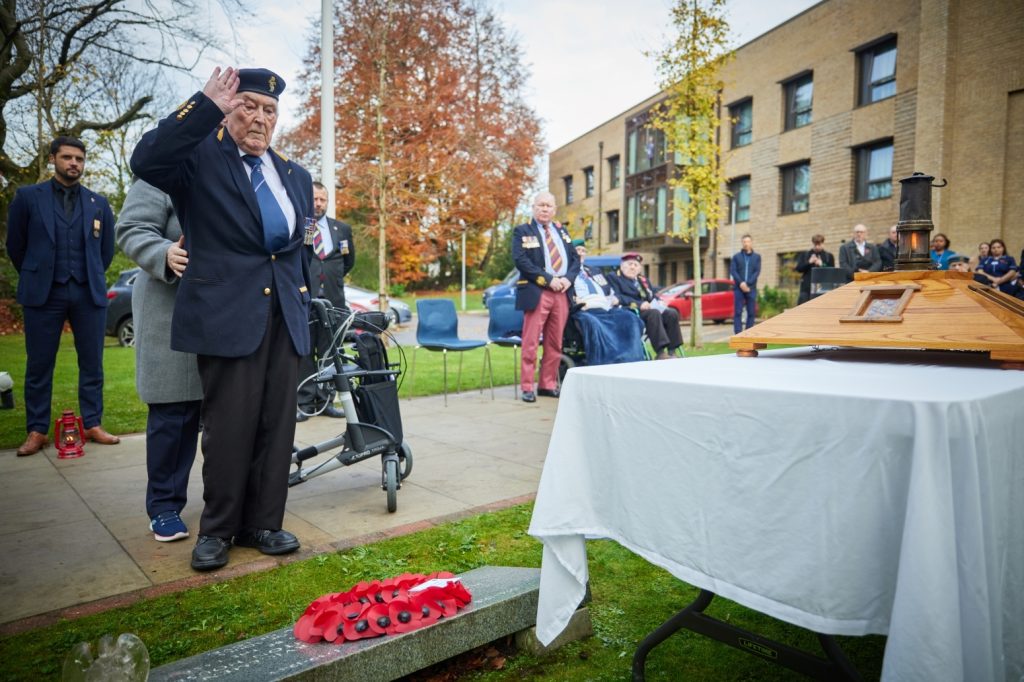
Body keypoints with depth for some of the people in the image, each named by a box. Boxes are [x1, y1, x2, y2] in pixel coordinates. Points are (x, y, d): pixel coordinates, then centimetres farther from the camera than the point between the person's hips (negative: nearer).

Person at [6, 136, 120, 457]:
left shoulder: (99, 204, 9)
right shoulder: (28, 197, 4)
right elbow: (15, 246, 10)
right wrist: (36, 278, 15)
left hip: (89, 294, 1)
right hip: (43, 293, -1)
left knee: (92, 363, 4)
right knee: (39, 365, 4)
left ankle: (92, 425, 13)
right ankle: (37, 431, 12)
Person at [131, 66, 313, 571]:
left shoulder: (294, 175, 18)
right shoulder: (199, 157, 3)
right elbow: (146, 161, -18)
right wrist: (204, 106, -18)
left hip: (285, 316, 5)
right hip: (228, 313, -4)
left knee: (277, 425, 6)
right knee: (229, 427, -1)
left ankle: (263, 523, 20)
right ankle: (217, 529, 17)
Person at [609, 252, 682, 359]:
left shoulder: (643, 280, 31)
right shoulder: (615, 278, 7)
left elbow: (653, 297, 27)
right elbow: (617, 298, -9)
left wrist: (658, 302, 0)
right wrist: (639, 304, -21)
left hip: (648, 308, 7)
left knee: (672, 313, -19)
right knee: (654, 313, -34)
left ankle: (671, 351, -23)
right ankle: (660, 353, -40)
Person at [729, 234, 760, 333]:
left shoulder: (757, 257, 10)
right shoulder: (736, 256, 10)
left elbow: (757, 272, 0)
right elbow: (733, 271, 0)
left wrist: (748, 284, -13)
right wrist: (741, 283, -15)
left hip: (751, 289, 1)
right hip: (738, 288, -1)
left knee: (751, 312, 1)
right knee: (738, 312, -4)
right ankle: (738, 335, -2)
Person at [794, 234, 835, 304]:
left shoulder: (829, 256, 8)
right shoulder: (804, 255, 10)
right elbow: (798, 268, 2)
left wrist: (821, 264, -13)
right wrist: (809, 262, -11)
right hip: (807, 287, 0)